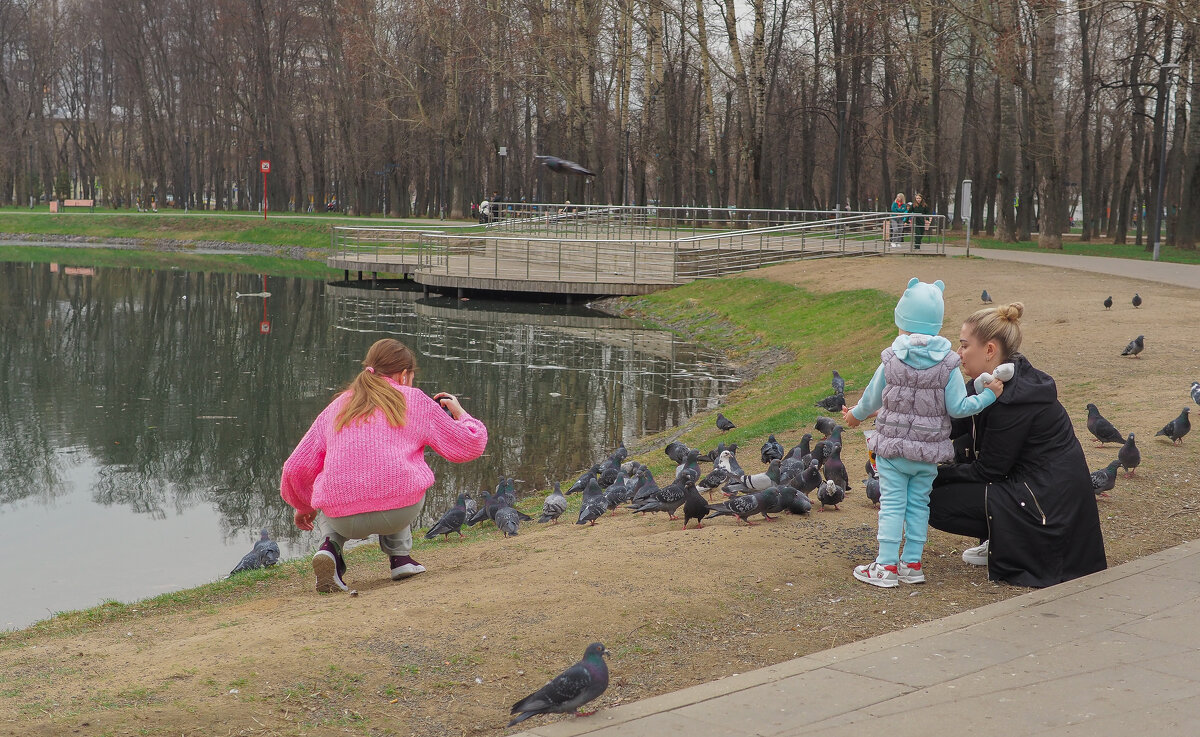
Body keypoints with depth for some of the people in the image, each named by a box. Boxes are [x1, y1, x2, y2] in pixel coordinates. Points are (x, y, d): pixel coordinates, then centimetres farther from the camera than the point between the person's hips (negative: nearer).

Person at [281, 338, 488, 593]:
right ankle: (400, 555, 21)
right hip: (400, 512, 0)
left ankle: (330, 545, 7)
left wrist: (303, 506, 39)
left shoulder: (336, 407, 19)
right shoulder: (414, 400, 13)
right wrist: (460, 414, 35)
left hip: (344, 520, 1)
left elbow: (295, 469, 19)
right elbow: (471, 445, 13)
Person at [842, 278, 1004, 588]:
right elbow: (957, 407, -10)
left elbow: (872, 399, 6)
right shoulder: (948, 364, -8)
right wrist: (988, 395, 3)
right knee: (919, 504, 13)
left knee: (892, 504, 3)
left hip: (891, 446, -1)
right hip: (929, 450, 1)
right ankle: (912, 563, 17)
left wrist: (855, 415, 26)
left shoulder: (891, 361, -7)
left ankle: (887, 566, 4)